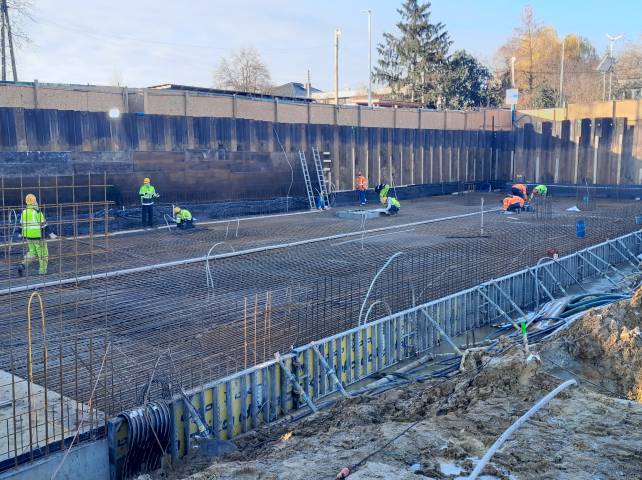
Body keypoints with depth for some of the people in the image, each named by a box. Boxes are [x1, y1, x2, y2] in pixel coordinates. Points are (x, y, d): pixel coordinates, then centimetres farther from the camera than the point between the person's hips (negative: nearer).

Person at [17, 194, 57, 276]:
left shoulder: (24, 212, 7)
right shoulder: (37, 212, -15)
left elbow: (21, 225, 15)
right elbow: (43, 224, -18)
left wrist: (22, 235, 28)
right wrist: (50, 233, -15)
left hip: (28, 237, 7)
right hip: (38, 237, -7)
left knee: (32, 252, 19)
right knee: (43, 254, 6)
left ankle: (23, 265, -1)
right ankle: (42, 272, 10)